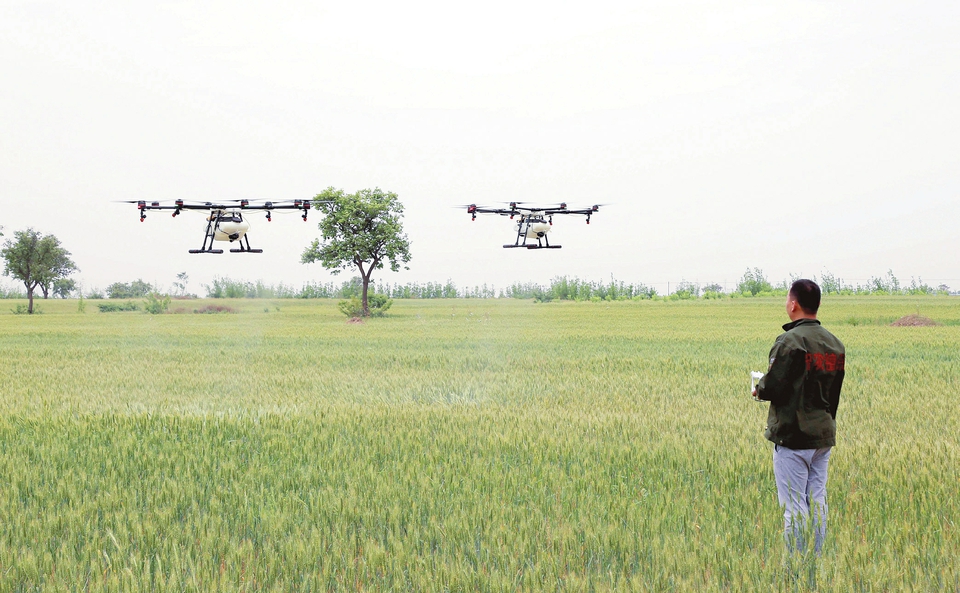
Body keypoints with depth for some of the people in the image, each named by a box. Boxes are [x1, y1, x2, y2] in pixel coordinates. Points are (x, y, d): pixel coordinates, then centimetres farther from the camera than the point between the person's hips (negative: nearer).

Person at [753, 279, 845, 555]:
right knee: (817, 501, 13)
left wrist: (759, 390, 3)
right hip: (824, 434, 8)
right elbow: (834, 387, 15)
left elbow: (773, 387, -18)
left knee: (794, 506, -3)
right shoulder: (835, 343, 9)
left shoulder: (790, 341, -16)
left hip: (793, 436, -8)